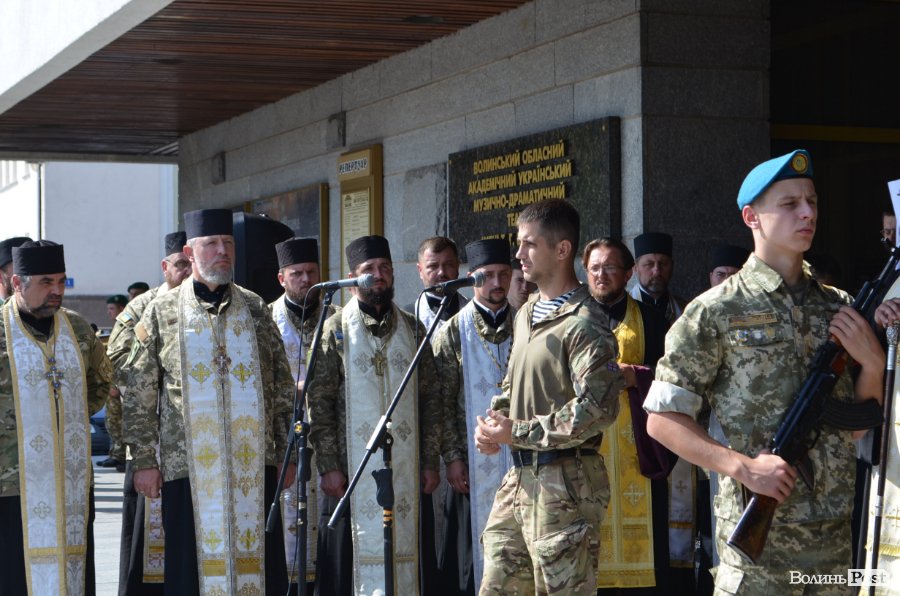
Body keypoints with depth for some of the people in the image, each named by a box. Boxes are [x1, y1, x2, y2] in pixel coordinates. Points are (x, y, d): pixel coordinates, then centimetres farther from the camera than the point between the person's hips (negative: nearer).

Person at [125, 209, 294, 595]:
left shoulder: (255, 309, 10)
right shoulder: (162, 314, 3)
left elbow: (283, 386, 13)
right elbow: (139, 396, 3)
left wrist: (286, 453, 9)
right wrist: (144, 461, -2)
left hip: (254, 466, 2)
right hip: (189, 467, -2)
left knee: (261, 563, 3)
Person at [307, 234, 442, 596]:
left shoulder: (412, 329, 11)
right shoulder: (335, 331, 0)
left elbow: (430, 399, 11)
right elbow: (318, 403, -4)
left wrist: (430, 461, 6)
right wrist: (328, 466, -10)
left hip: (405, 471, 3)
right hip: (353, 469, -3)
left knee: (402, 558, 4)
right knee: (350, 560, -1)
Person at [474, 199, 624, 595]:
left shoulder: (584, 323, -13)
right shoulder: (526, 315, 15)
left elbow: (599, 408, -23)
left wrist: (517, 431, -16)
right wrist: (492, 421, 4)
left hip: (564, 483, -8)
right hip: (519, 478, 9)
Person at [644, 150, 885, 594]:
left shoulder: (838, 306, 9)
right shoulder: (717, 312, -5)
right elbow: (661, 419, -6)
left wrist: (873, 361, -4)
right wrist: (744, 466, -16)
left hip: (834, 534, 5)